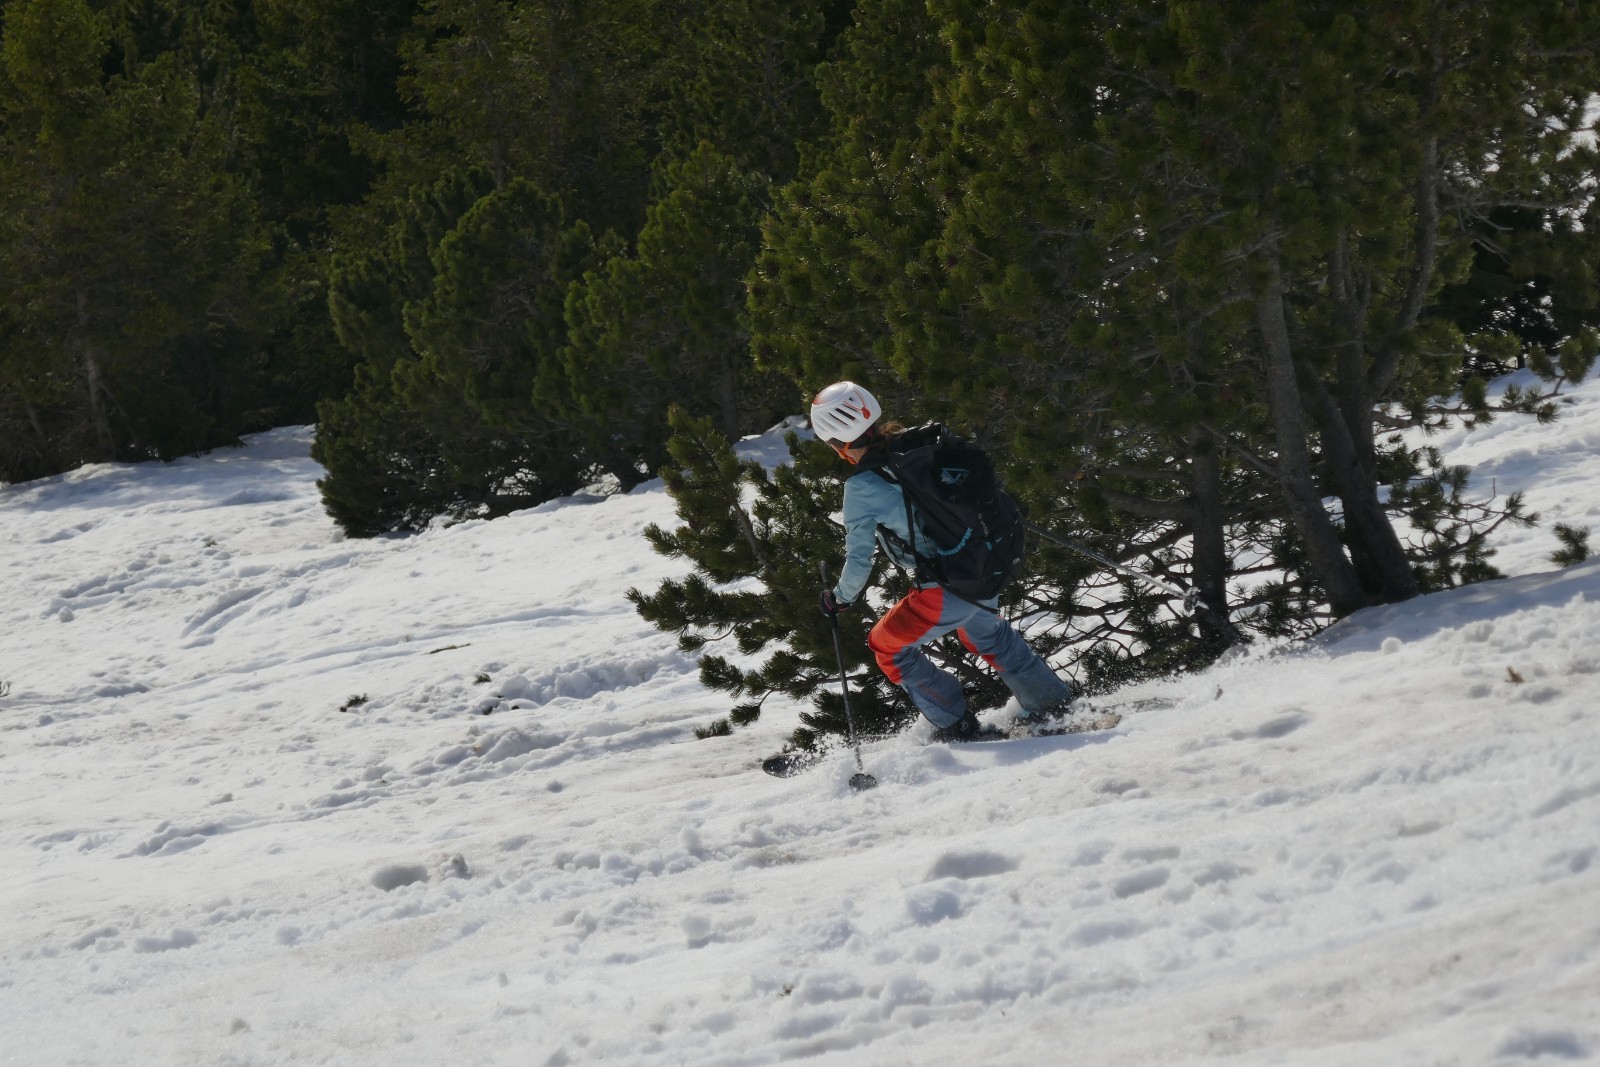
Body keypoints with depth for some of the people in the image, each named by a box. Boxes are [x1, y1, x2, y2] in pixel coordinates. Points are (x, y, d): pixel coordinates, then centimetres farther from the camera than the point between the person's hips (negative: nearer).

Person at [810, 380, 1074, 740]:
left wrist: (841, 598, 8)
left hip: (947, 590, -7)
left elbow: (860, 558, -11)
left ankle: (958, 727, 18)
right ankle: (1054, 703, 43)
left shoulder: (861, 487, -18)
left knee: (887, 645, 16)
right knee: (986, 633, 36)